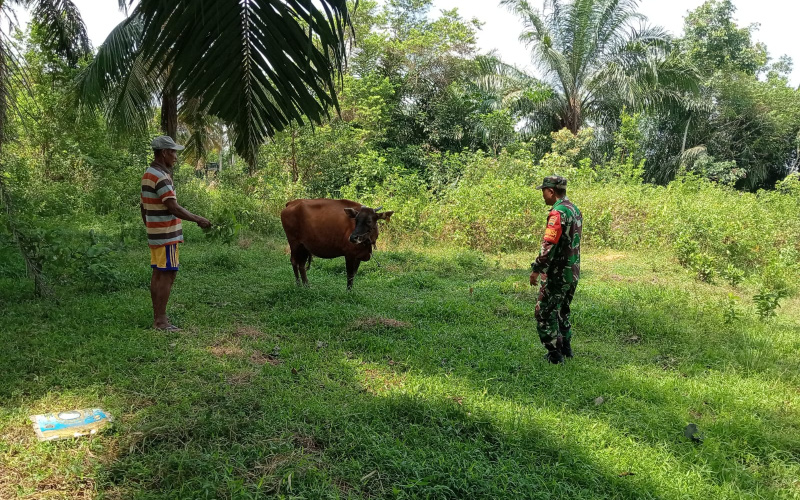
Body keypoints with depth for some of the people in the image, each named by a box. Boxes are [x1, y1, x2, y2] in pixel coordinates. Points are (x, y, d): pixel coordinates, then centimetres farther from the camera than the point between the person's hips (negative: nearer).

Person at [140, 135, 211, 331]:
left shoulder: (148, 174, 14)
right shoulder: (161, 177, -18)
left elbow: (143, 207, 19)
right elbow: (173, 208, -24)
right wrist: (197, 219, -15)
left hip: (155, 233, 10)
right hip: (166, 235, -10)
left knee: (158, 274, 12)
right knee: (167, 275, -6)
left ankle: (157, 317, 18)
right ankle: (161, 320, -3)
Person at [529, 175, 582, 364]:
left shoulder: (558, 213, -19)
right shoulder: (574, 209, 11)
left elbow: (549, 245, -26)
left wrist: (536, 269, -19)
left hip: (557, 273, -9)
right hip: (573, 272, 9)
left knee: (545, 313, 0)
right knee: (562, 310, 22)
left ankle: (555, 354, 3)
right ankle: (566, 347, 30)